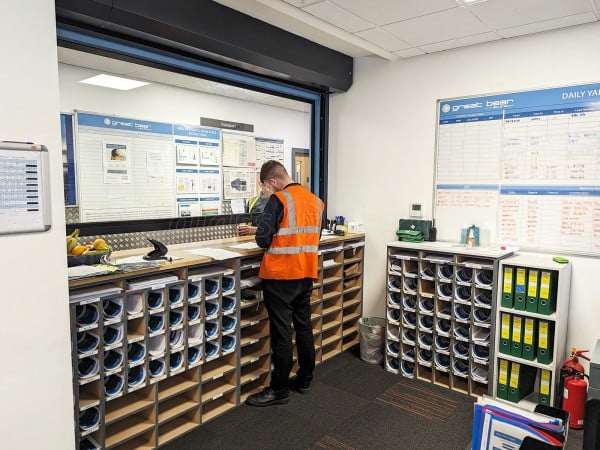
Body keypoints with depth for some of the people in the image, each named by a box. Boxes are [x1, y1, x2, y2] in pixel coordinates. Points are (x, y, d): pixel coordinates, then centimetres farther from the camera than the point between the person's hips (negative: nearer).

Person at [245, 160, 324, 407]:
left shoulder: (279, 200, -14)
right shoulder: (315, 200, 8)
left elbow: (263, 240, -16)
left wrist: (271, 239, 5)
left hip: (280, 275, -7)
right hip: (306, 273, 7)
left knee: (281, 332, 1)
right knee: (304, 326, 16)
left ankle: (279, 390, 13)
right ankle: (305, 380, 29)